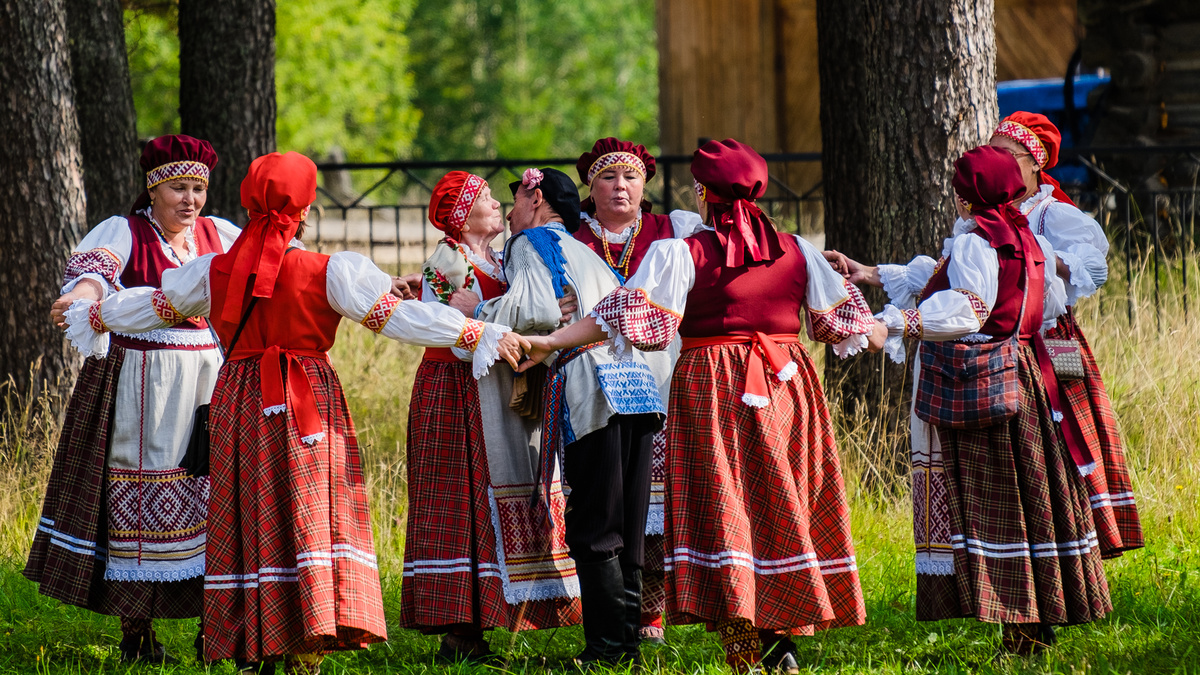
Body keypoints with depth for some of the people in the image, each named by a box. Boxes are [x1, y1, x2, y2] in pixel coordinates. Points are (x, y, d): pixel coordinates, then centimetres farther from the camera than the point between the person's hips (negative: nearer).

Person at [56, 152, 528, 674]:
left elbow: (153, 305, 17)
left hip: (240, 409, 3)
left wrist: (91, 316, 36)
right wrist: (480, 334, -4)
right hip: (310, 410, -3)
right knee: (310, 515, 0)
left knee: (246, 523, 8)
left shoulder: (213, 271, 2)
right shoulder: (329, 273, -9)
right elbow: (397, 315, -10)